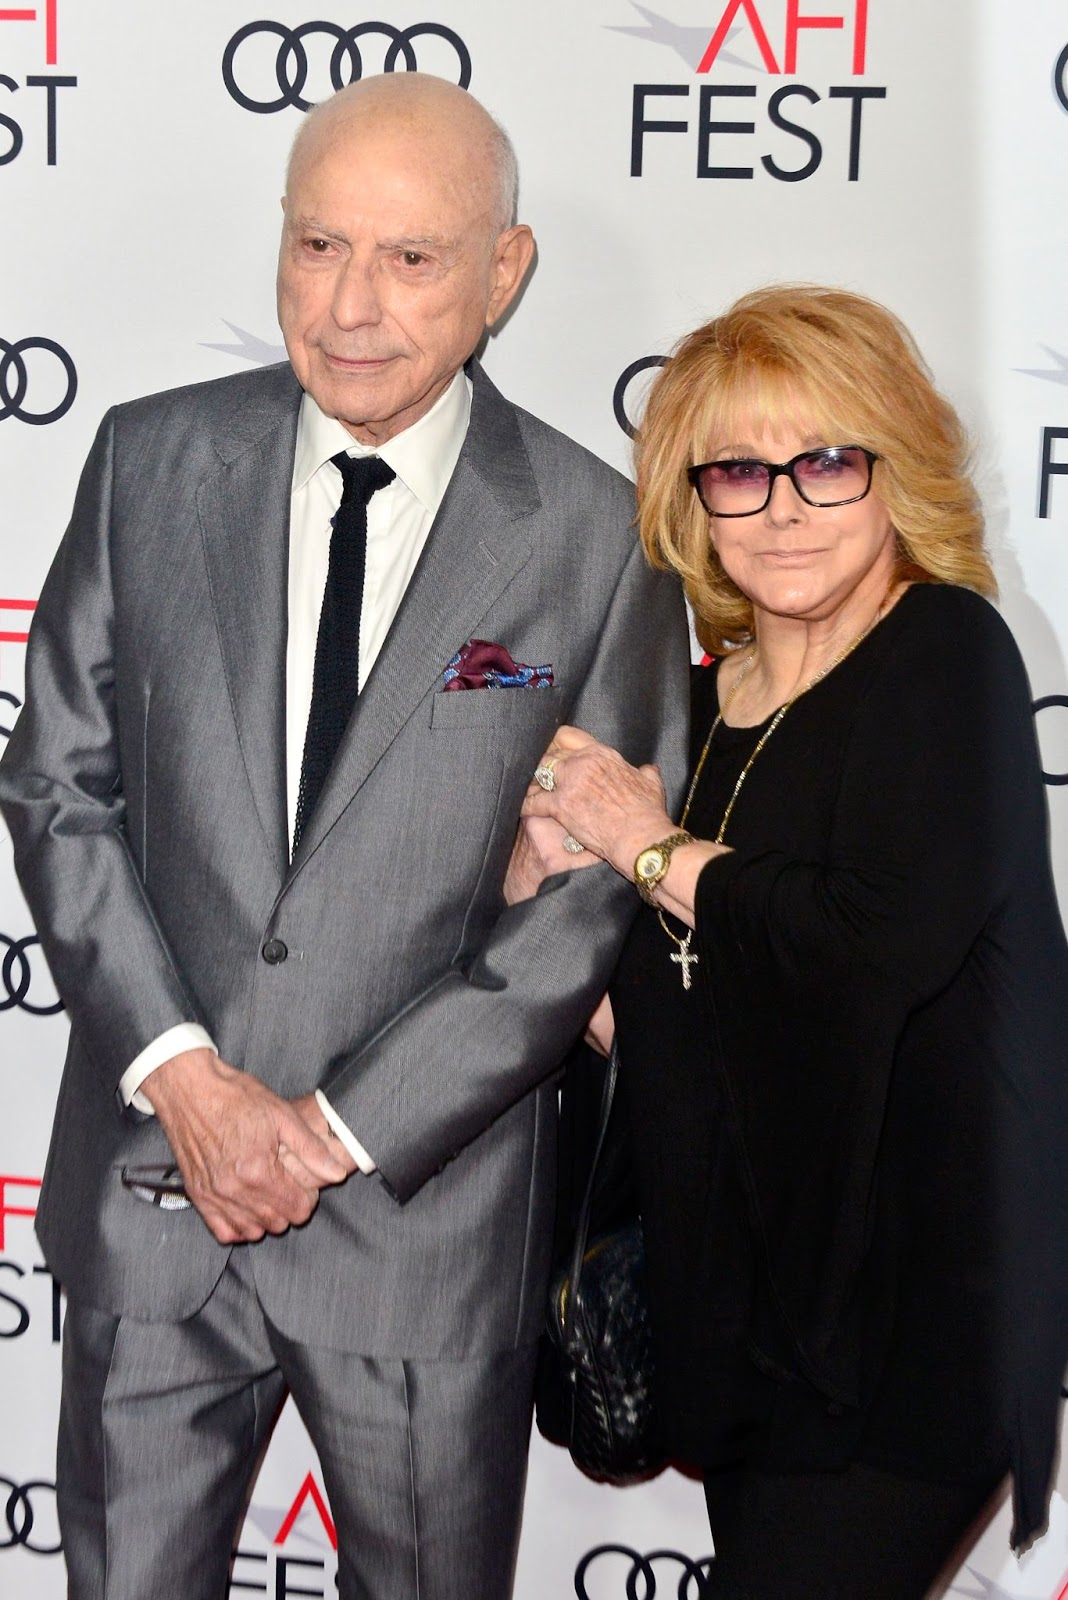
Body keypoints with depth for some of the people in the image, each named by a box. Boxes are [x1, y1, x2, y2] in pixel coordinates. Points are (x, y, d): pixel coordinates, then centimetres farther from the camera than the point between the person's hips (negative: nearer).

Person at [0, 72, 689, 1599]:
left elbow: (598, 892, -7)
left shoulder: (599, 537, -8)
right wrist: (178, 1070, -10)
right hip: (148, 1186, 2)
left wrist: (344, 1127, -11)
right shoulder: (151, 461, 0)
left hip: (431, 1210, -1)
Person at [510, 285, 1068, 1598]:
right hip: (737, 1285, 7)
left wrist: (653, 852, -13)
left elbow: (889, 937, -27)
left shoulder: (945, 654, -11)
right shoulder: (703, 703, 9)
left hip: (905, 1304, -7)